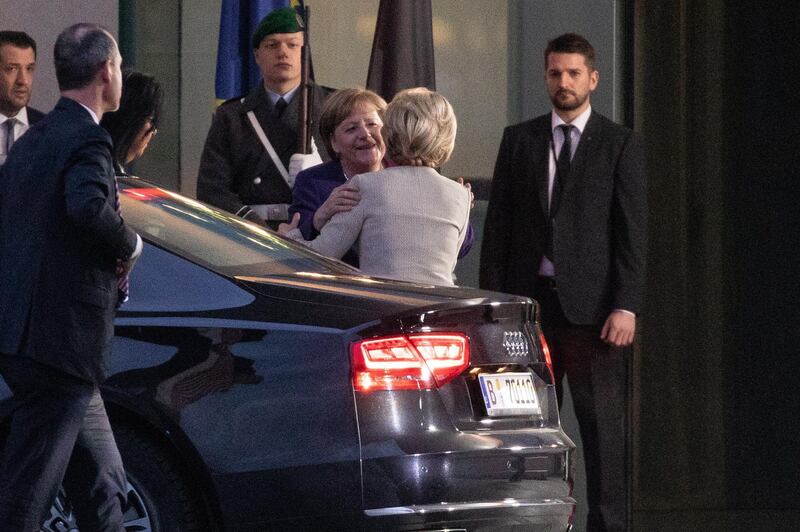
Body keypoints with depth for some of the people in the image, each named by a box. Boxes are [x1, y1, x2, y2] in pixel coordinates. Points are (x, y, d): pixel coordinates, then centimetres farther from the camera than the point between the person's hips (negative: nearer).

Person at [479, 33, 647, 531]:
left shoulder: (619, 144, 3)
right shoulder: (519, 140, 11)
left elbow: (633, 232, -2)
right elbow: (499, 225, 10)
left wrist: (626, 307, -10)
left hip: (593, 304, -3)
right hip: (530, 300, 3)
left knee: (603, 427, -2)